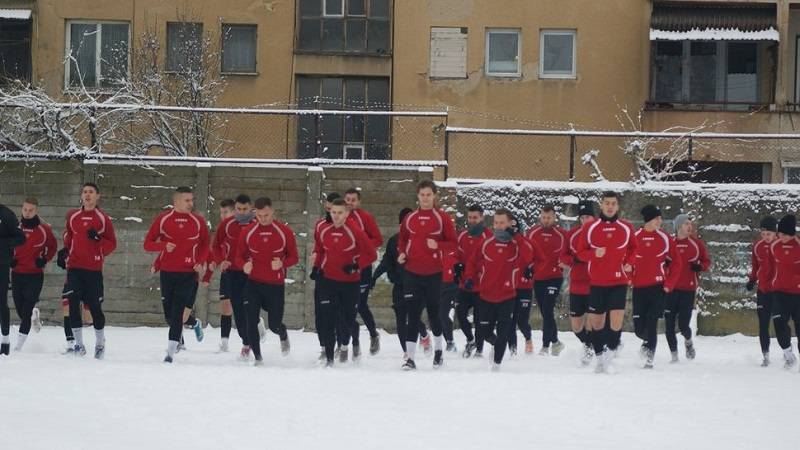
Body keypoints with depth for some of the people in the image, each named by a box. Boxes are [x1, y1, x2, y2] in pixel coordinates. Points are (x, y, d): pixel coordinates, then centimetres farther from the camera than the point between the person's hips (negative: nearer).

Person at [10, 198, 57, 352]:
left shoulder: (44, 228, -4)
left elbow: (53, 246, 9)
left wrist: (45, 259, -6)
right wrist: (10, 259, 0)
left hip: (35, 274, -3)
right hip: (17, 272, 3)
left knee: (26, 310, -9)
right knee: (19, 308, 8)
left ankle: (18, 346, -9)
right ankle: (34, 314, 44)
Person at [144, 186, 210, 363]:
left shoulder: (198, 221, 0)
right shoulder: (163, 219, -1)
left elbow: (205, 245, 11)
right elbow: (147, 244, 1)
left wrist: (200, 262, -6)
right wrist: (164, 245, -18)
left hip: (188, 273, -2)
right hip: (167, 272, 2)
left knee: (177, 312, -11)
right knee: (168, 312, 9)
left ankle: (171, 351, -13)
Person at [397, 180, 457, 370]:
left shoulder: (442, 218, -2)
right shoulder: (410, 218, 5)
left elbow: (453, 243, -1)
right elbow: (402, 239, 19)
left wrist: (438, 245, -19)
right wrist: (401, 253, 0)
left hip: (434, 273, -1)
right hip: (412, 272, 1)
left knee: (434, 311, 11)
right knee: (412, 313, -5)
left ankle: (438, 349, 36)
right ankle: (410, 357, -6)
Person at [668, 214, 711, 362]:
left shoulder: (696, 243, 3)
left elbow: (707, 261, 10)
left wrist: (700, 267, -10)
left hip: (688, 289, -1)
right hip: (671, 289, 1)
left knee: (683, 325, -7)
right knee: (669, 325, 1)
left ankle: (688, 341, 26)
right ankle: (674, 355, 15)